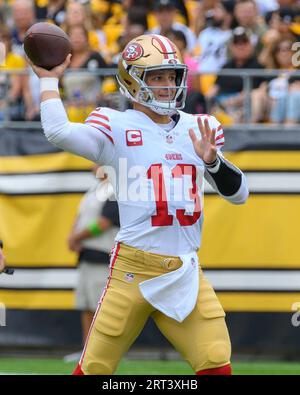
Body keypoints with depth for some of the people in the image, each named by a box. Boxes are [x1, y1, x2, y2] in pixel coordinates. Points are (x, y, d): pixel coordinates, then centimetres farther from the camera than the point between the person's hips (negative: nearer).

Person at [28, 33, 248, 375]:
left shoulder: (198, 130, 12)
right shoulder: (117, 128, -3)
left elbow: (238, 193, 11)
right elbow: (58, 132, -20)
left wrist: (212, 160, -7)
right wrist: (49, 79, -8)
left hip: (186, 272, 4)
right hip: (133, 269, -4)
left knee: (217, 366, -6)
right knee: (95, 369, -2)